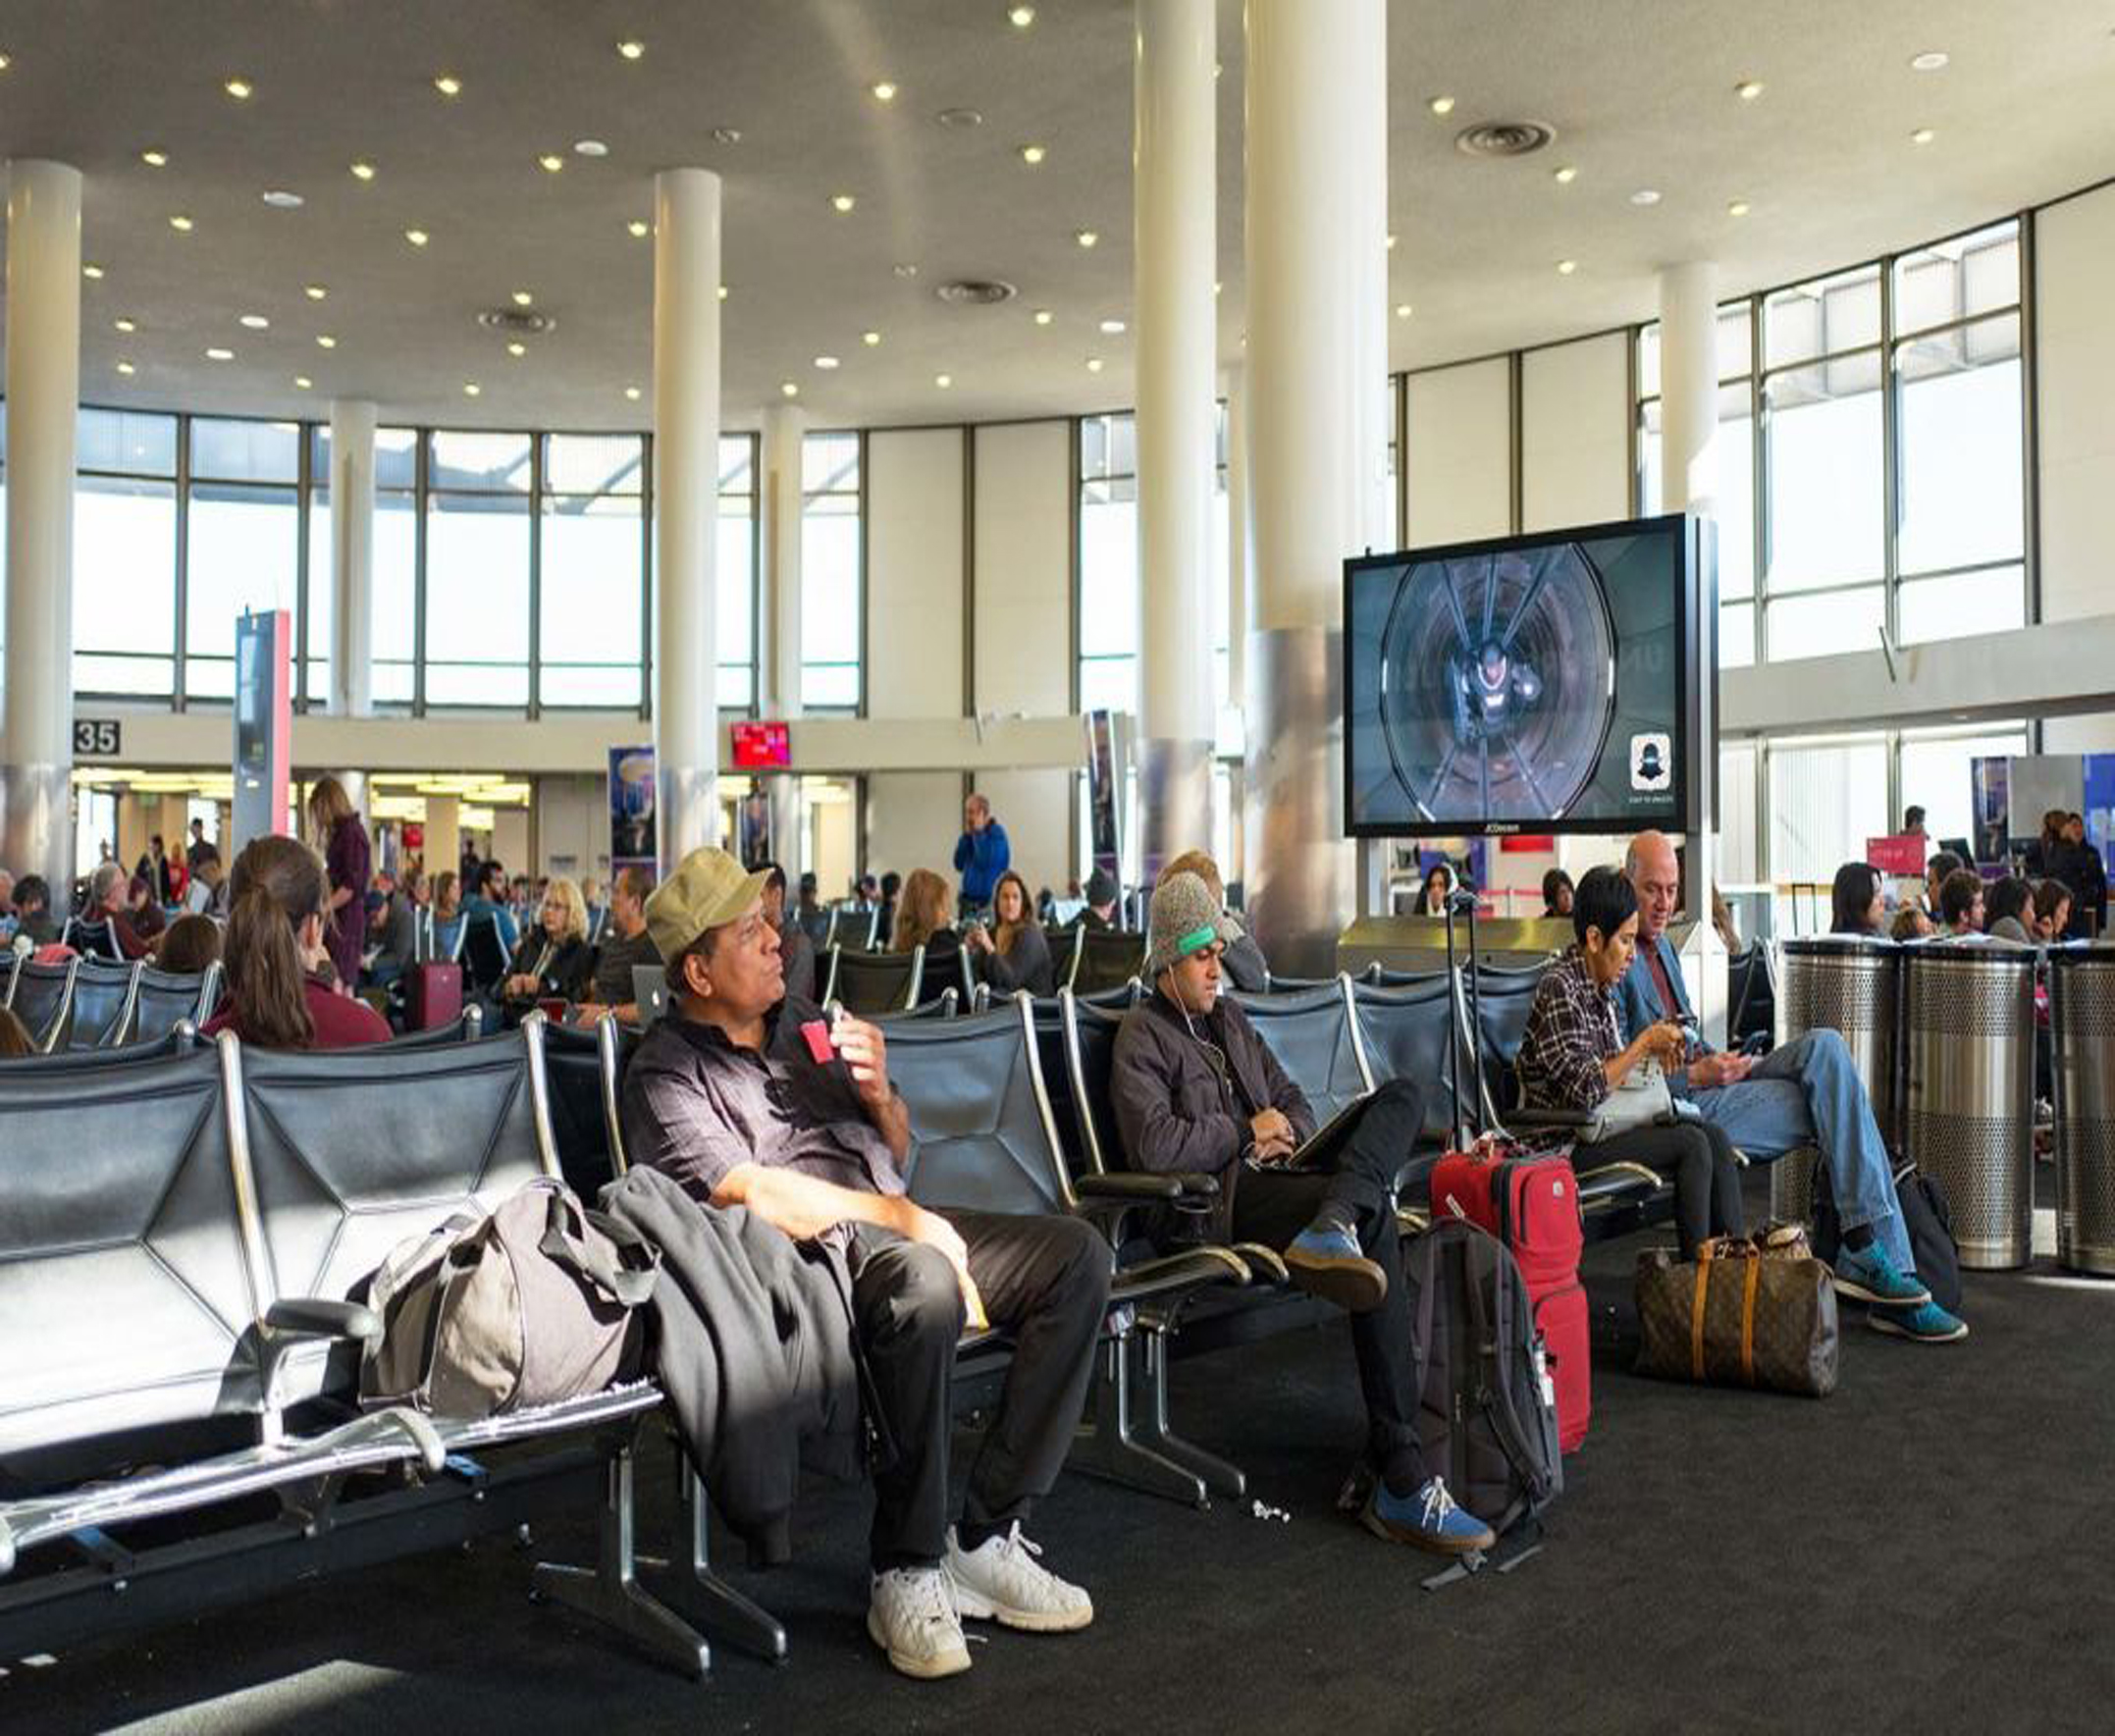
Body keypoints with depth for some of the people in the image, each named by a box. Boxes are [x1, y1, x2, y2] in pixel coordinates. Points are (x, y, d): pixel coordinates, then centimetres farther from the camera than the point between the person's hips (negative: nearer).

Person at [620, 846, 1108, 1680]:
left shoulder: (801, 1019, 21)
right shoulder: (666, 1073, 0)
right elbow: (751, 1194, -14)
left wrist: (881, 1094, 4)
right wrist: (898, 1217, -15)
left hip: (898, 1229, 8)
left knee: (1076, 1253, -12)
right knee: (926, 1283, -38)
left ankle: (985, 1534, -13)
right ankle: (904, 1571, -22)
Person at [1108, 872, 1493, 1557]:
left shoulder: (1228, 1018, 27)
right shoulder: (1142, 1036, 1)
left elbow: (1292, 1101, 27)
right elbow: (1154, 1145, -16)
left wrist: (1286, 1134, 2)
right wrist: (1246, 1133, -4)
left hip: (1279, 1173, 8)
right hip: (1226, 1200, -8)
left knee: (1401, 1096, -10)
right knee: (1377, 1221, -31)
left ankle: (1332, 1226, -42)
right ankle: (1401, 1483, -31)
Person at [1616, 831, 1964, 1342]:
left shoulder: (1661, 944, 20)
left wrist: (1714, 1058, 7)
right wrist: (1697, 1075, -18)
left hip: (1704, 1084, 8)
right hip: (1676, 1109, -8)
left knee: (1825, 1047, -13)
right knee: (1837, 1106, -13)